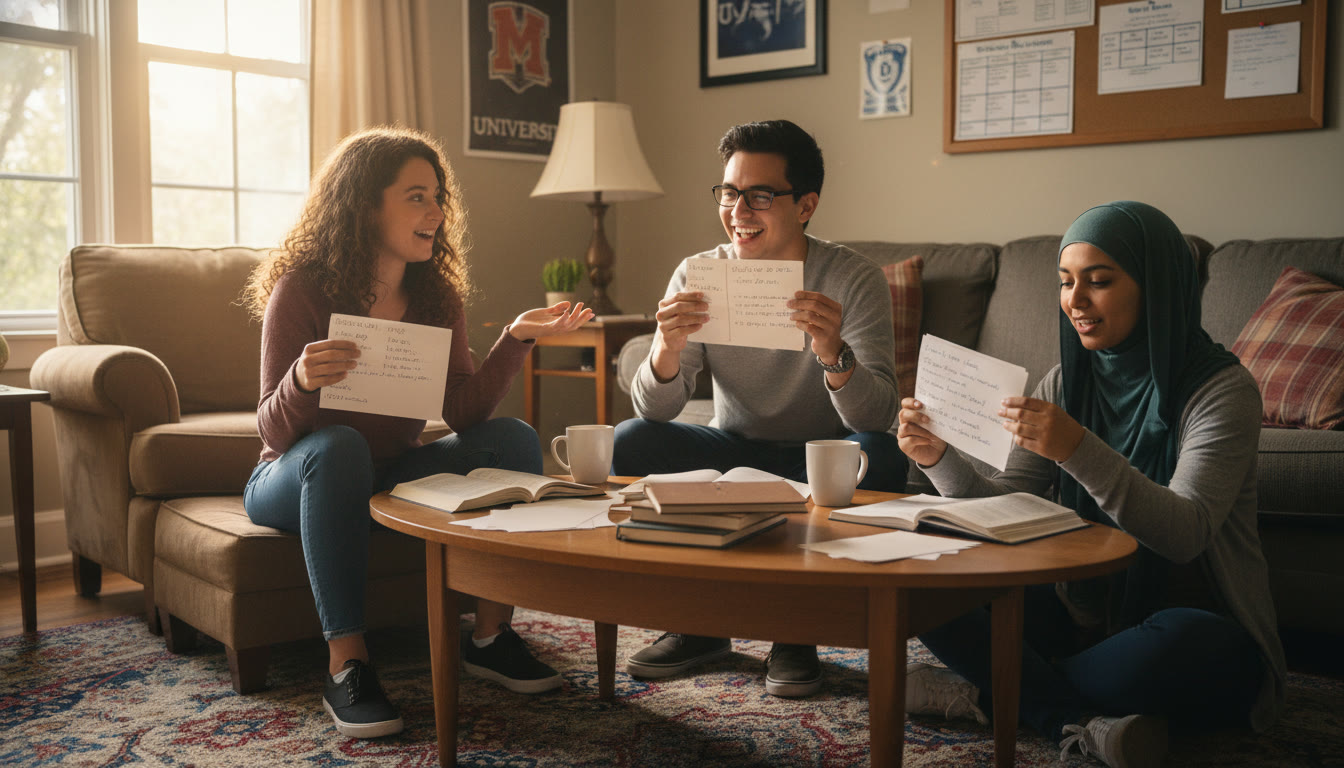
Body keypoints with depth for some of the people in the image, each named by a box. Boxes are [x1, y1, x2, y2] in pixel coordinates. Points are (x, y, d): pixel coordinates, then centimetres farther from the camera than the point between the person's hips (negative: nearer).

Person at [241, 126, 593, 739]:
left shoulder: (436, 295, -1)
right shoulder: (301, 290, -16)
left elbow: (464, 412, -10)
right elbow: (274, 432, -20)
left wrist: (516, 340, -23)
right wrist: (302, 382, -42)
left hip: (388, 479, 5)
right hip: (294, 481, -5)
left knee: (513, 438, -16)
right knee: (337, 446, -38)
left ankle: (490, 633, -11)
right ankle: (345, 665, -33)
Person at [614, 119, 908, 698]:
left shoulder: (854, 279, -15)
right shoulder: (698, 276, -8)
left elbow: (879, 419, -24)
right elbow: (655, 410, -13)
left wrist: (834, 355, -45)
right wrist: (665, 352, -36)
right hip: (734, 451, 2)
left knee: (879, 457, -33)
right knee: (629, 442, -21)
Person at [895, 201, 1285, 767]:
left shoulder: (1221, 389, -12)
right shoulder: (1067, 382, 5)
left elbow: (1185, 534, -26)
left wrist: (1078, 450, -40)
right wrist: (939, 460, -19)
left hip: (1202, 626, -4)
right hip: (1084, 614, 5)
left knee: (1176, 643, -40)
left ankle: (987, 693, -17)